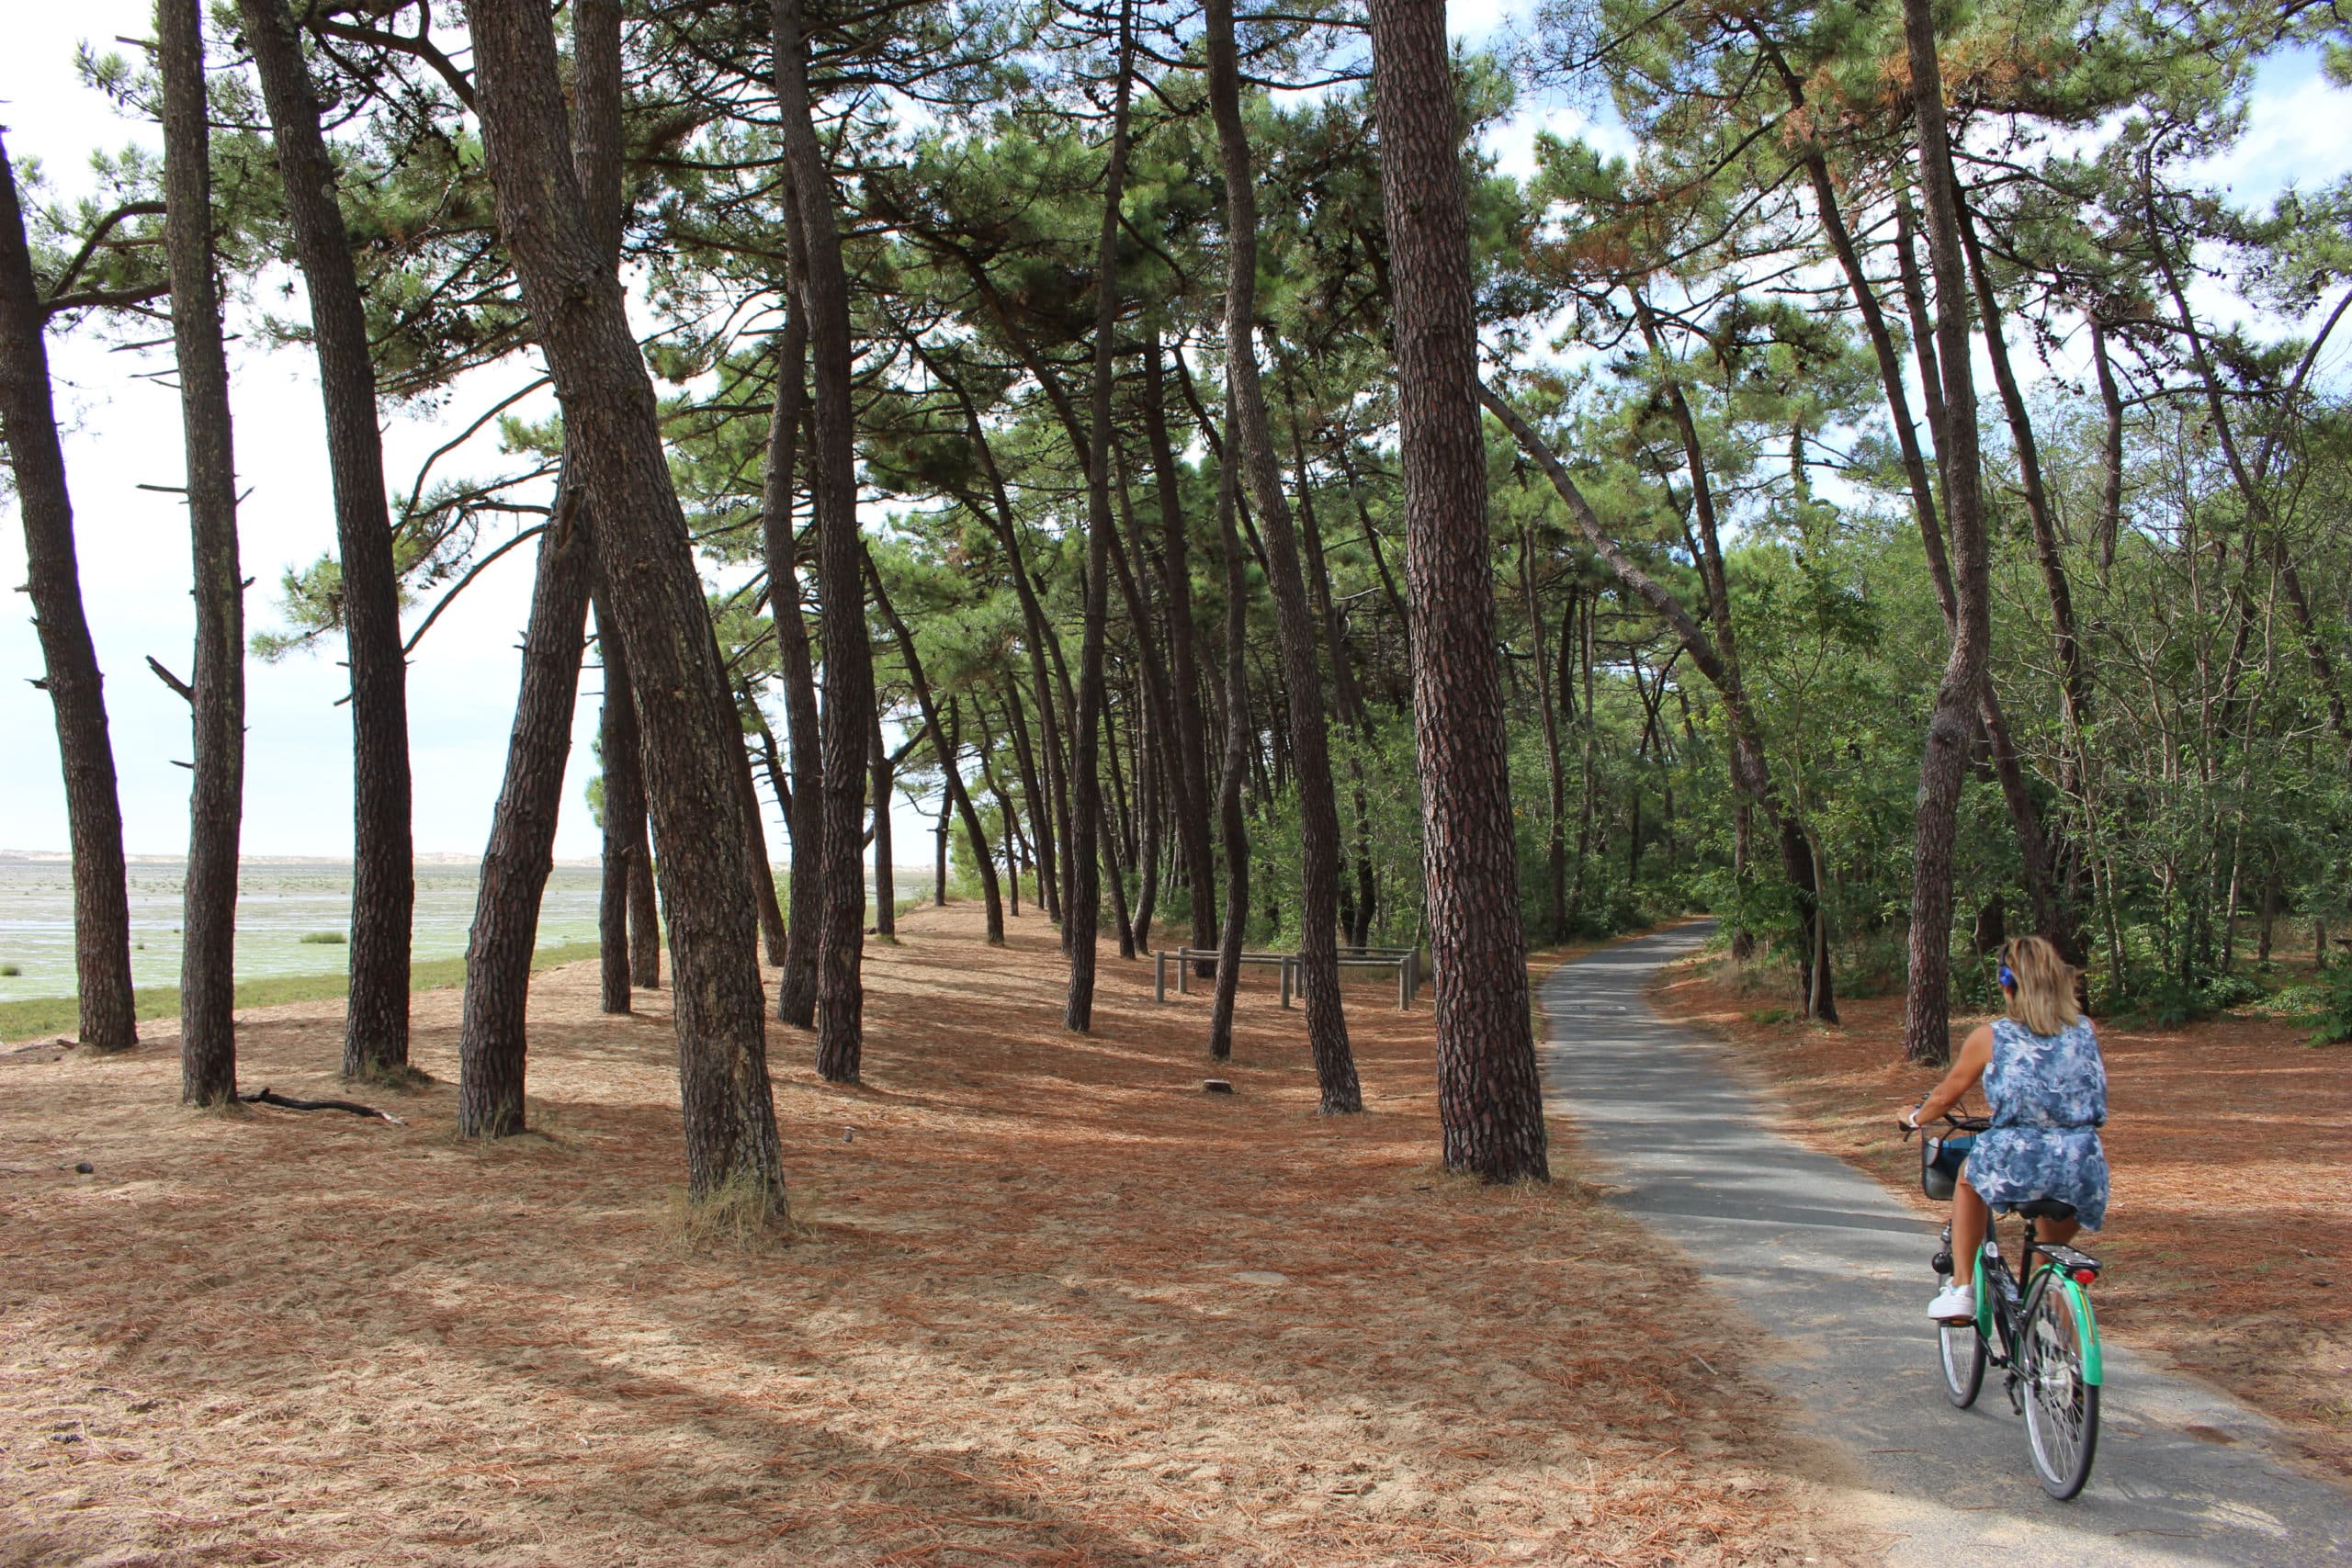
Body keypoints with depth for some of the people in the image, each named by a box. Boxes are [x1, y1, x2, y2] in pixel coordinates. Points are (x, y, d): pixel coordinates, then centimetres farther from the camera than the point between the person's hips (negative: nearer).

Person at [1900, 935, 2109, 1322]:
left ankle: (1962, 1288, 23)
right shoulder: (2085, 1030, 13)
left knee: (1969, 1179, 30)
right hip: (2083, 1170, 3)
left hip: (2017, 1164, -3)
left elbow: (1945, 1097, 16)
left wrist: (1914, 1117, 37)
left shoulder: (1990, 1036, 5)